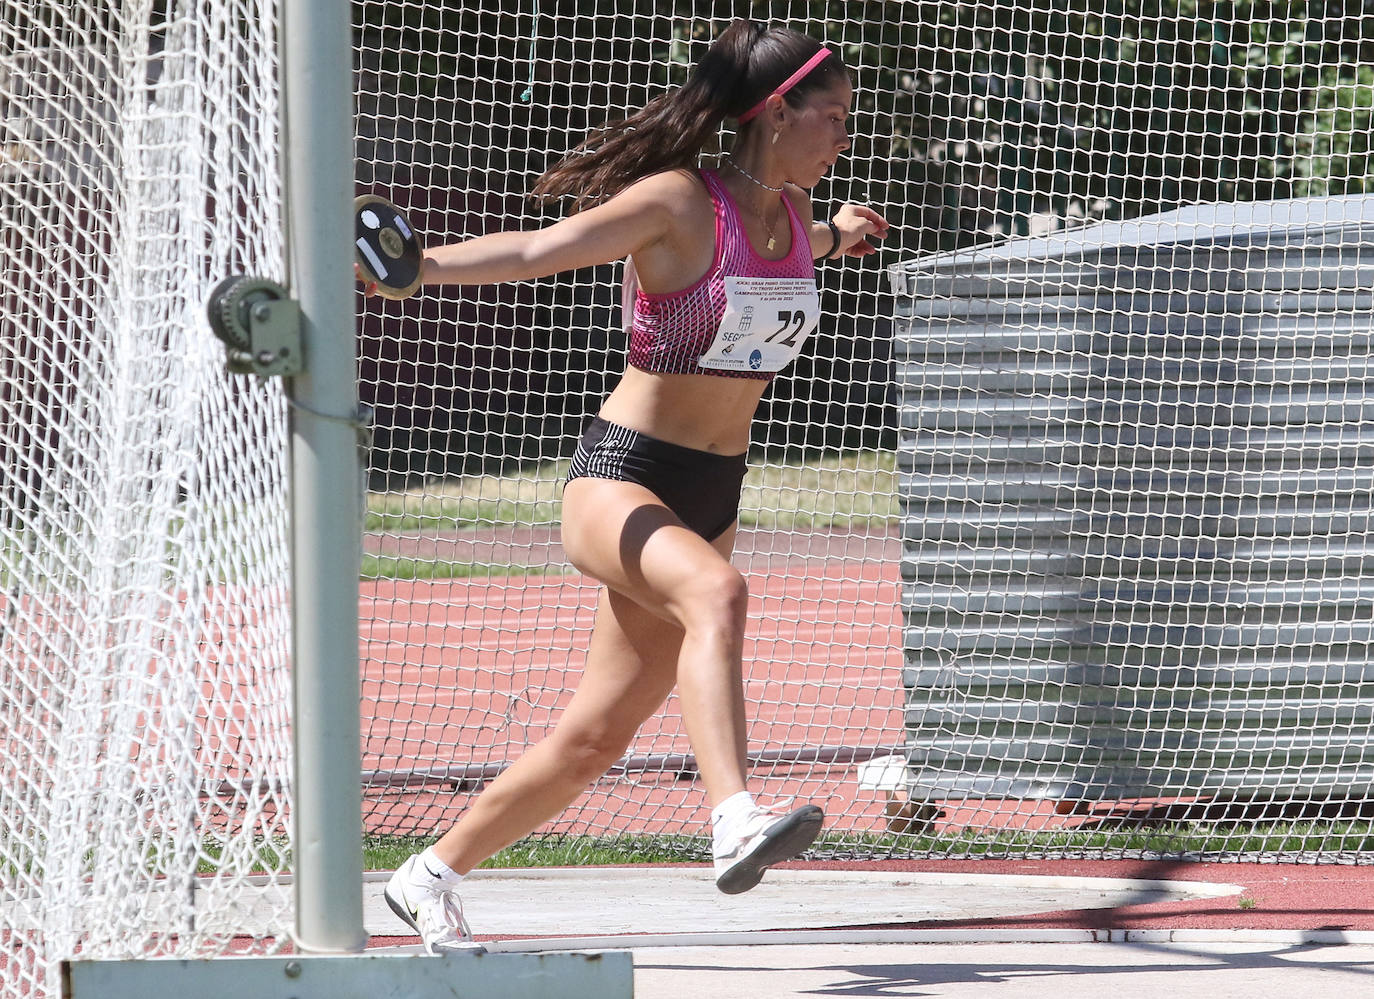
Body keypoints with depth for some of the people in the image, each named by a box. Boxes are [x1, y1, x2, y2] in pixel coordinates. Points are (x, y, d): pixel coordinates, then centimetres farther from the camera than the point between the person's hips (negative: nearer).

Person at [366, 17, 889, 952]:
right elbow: (537, 249, -28)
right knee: (717, 592, -39)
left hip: (711, 496, 7)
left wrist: (829, 234, 43)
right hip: (621, 480, -7)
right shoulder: (676, 204, -16)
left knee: (594, 738, 10)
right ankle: (736, 822, -54)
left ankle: (432, 876, 28)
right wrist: (423, 263, -42)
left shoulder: (787, 212, 7)